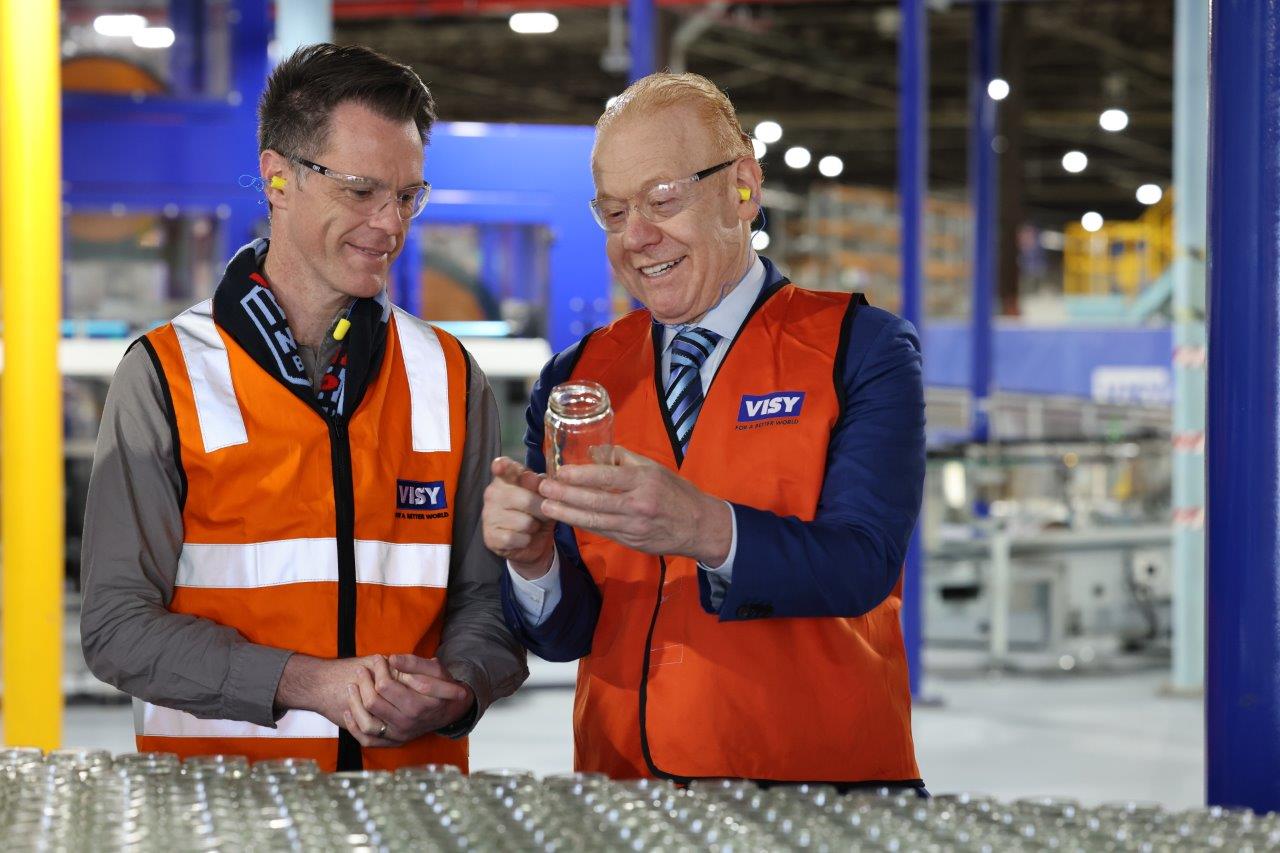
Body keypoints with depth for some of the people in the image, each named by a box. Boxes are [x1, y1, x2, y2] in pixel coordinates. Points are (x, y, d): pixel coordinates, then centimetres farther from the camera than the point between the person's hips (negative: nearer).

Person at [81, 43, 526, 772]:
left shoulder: (452, 379, 13)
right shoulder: (166, 376, 3)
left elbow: (489, 598, 15)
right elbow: (118, 624, -2)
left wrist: (455, 691, -7)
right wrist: (305, 684, -12)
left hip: (415, 769, 3)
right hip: (218, 787, -3)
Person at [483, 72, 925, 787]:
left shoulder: (862, 350, 2)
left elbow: (862, 565, -12)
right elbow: (567, 633, 7)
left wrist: (705, 529, -28)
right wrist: (533, 558, -14)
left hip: (827, 783, -6)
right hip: (622, 777, 6)